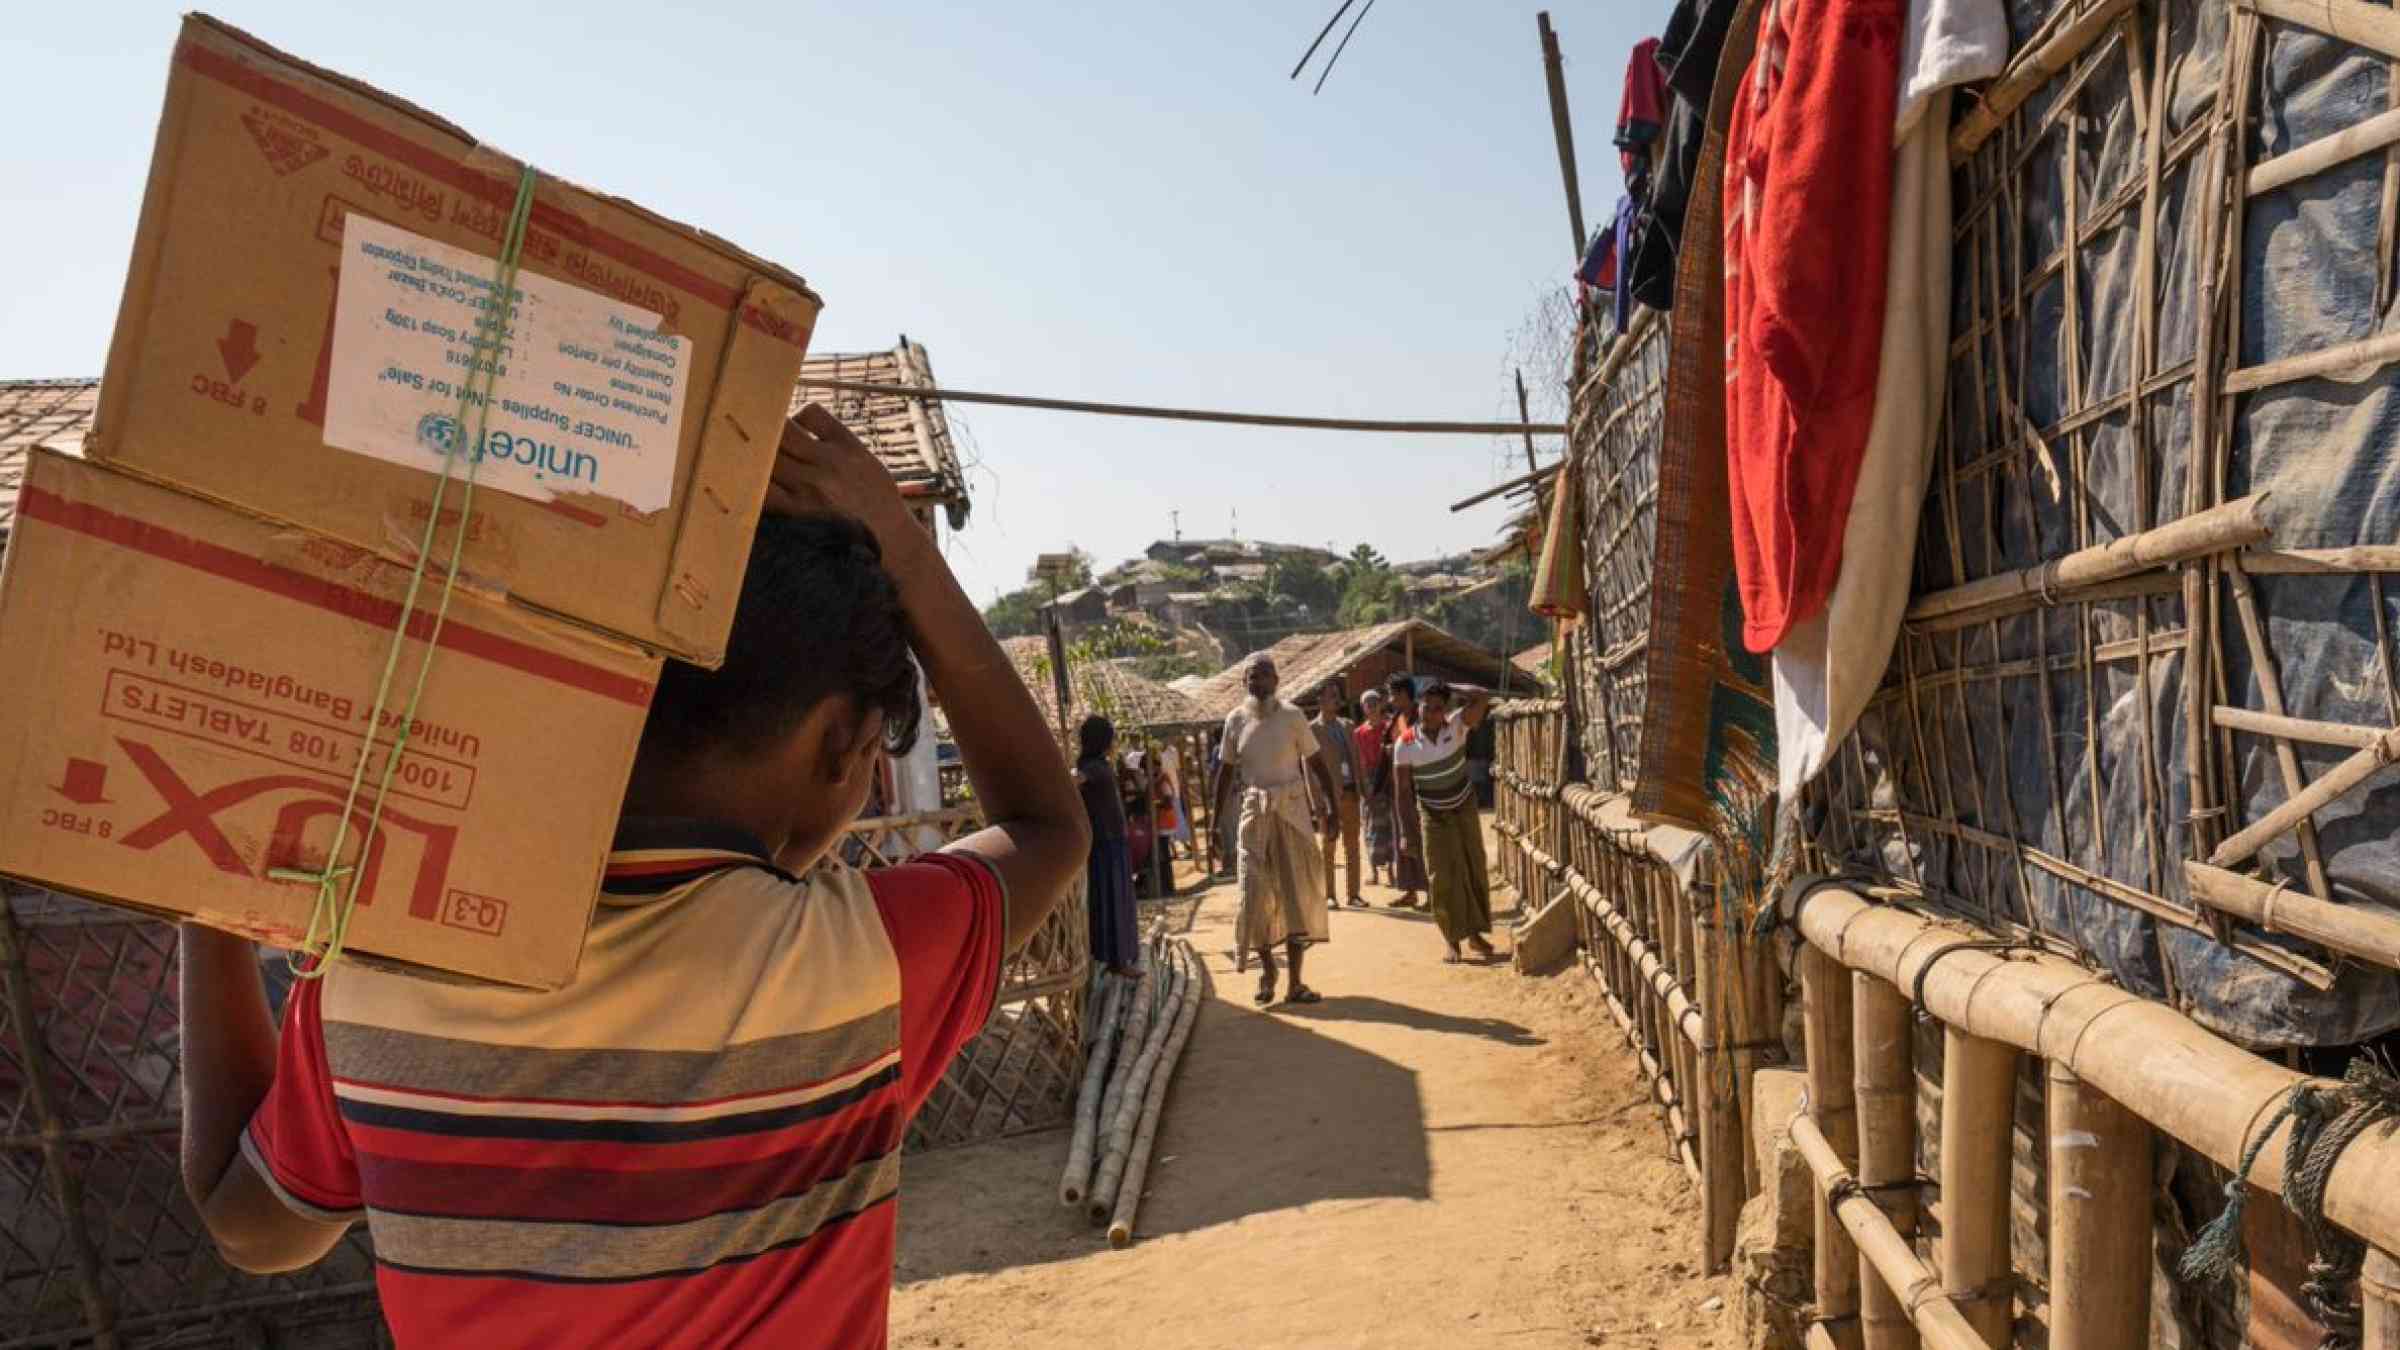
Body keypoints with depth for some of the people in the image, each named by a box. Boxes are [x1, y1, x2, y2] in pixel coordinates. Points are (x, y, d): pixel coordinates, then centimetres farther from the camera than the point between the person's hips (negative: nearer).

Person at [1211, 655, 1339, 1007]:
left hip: (1293, 810, -1)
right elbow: (1226, 771, 7)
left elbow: (1316, 763, -2)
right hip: (1254, 812, 1)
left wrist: (1333, 806, -8)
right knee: (1256, 894, -1)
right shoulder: (1235, 720, 2)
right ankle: (1267, 968, 22)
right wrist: (1217, 819, 4)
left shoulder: (1291, 715, -4)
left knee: (1297, 893, 1)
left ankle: (1296, 982, 8)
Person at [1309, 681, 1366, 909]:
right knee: (1328, 845, 4)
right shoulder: (1312, 730, -4)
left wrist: (1361, 787, 6)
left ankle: (1354, 894, 16)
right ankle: (1328, 895, 11)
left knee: (1352, 845, 9)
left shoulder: (1348, 726, 13)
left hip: (1350, 792, 5)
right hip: (1329, 794, -5)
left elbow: (1357, 759, 15)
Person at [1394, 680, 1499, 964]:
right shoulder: (1407, 744, -17)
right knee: (1443, 876, -4)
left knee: (1474, 869, 9)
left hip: (1465, 808, 2)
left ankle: (1475, 933, 22)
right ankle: (1452, 939, 5)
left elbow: (1483, 698, -27)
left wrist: (1449, 689, -22)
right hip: (1434, 816, -2)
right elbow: (1404, 788, -12)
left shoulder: (1456, 726, -15)